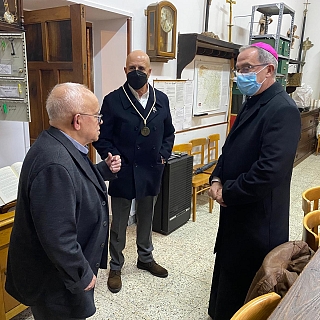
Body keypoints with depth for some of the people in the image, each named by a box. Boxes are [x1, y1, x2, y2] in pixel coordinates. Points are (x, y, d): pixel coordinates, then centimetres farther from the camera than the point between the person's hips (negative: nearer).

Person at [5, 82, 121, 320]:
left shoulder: (64, 147, -1)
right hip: (55, 283, -9)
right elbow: (57, 237, -32)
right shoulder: (55, 164, -33)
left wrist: (106, 170, 1)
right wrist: (82, 275, -19)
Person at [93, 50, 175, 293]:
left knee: (146, 218, 21)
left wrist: (164, 155, 0)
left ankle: (146, 258, 42)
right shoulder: (113, 100, -9)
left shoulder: (161, 99, 3)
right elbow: (102, 138, -7)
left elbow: (169, 132, 12)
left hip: (152, 172, 4)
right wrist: (115, 160, -16)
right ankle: (115, 267, 31)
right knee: (119, 223, 11)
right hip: (123, 172, -4)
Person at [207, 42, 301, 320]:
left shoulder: (283, 109, -21)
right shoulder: (252, 103, 9)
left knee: (245, 279, 10)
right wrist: (217, 179, -1)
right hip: (236, 208, 9)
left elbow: (270, 171, -29)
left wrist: (227, 193, -17)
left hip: (258, 216, -9)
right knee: (227, 268, 23)